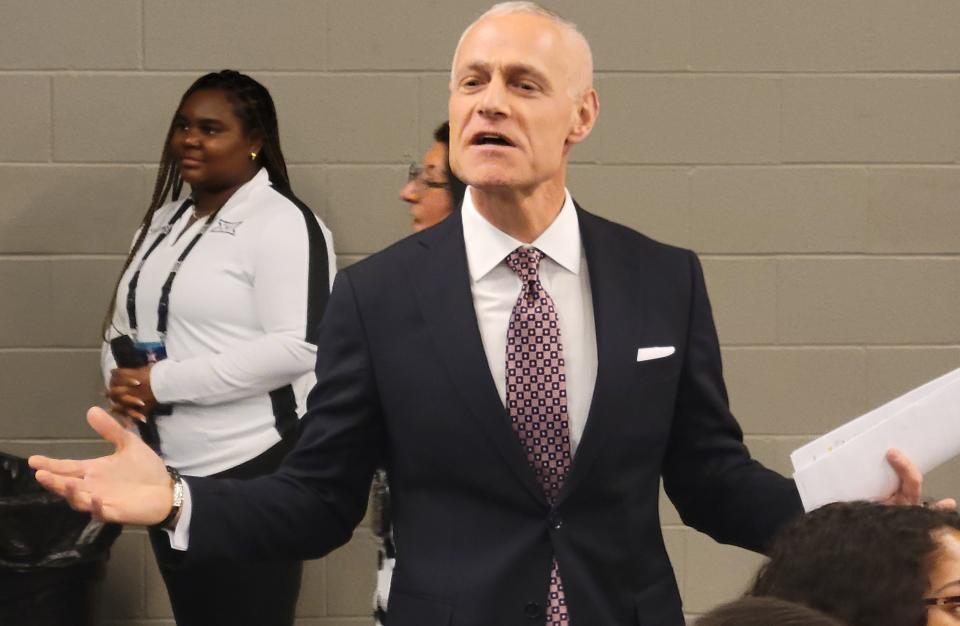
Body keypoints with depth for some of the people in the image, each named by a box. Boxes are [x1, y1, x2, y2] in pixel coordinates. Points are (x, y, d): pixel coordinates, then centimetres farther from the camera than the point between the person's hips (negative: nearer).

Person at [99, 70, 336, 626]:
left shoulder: (283, 223, -12)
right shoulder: (166, 218, 12)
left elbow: (297, 347, -22)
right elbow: (123, 324, 18)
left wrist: (162, 382, -20)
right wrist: (122, 381, -7)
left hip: (253, 472, -7)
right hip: (168, 471, 7)